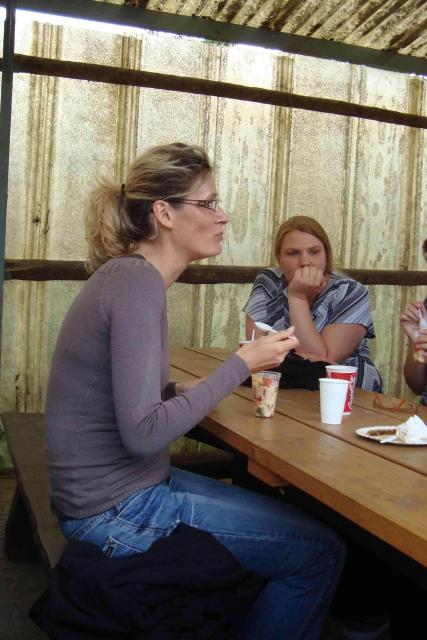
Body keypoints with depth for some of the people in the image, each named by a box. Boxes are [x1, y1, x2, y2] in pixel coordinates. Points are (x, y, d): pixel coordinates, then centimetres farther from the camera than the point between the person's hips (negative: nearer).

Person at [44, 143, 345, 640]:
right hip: (117, 513, -9)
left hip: (125, 488, 9)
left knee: (284, 516, 19)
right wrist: (241, 364, -19)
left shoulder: (127, 273, 7)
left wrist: (182, 390, 2)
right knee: (321, 551, -5)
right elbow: (143, 432, -26)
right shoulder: (137, 282, -21)